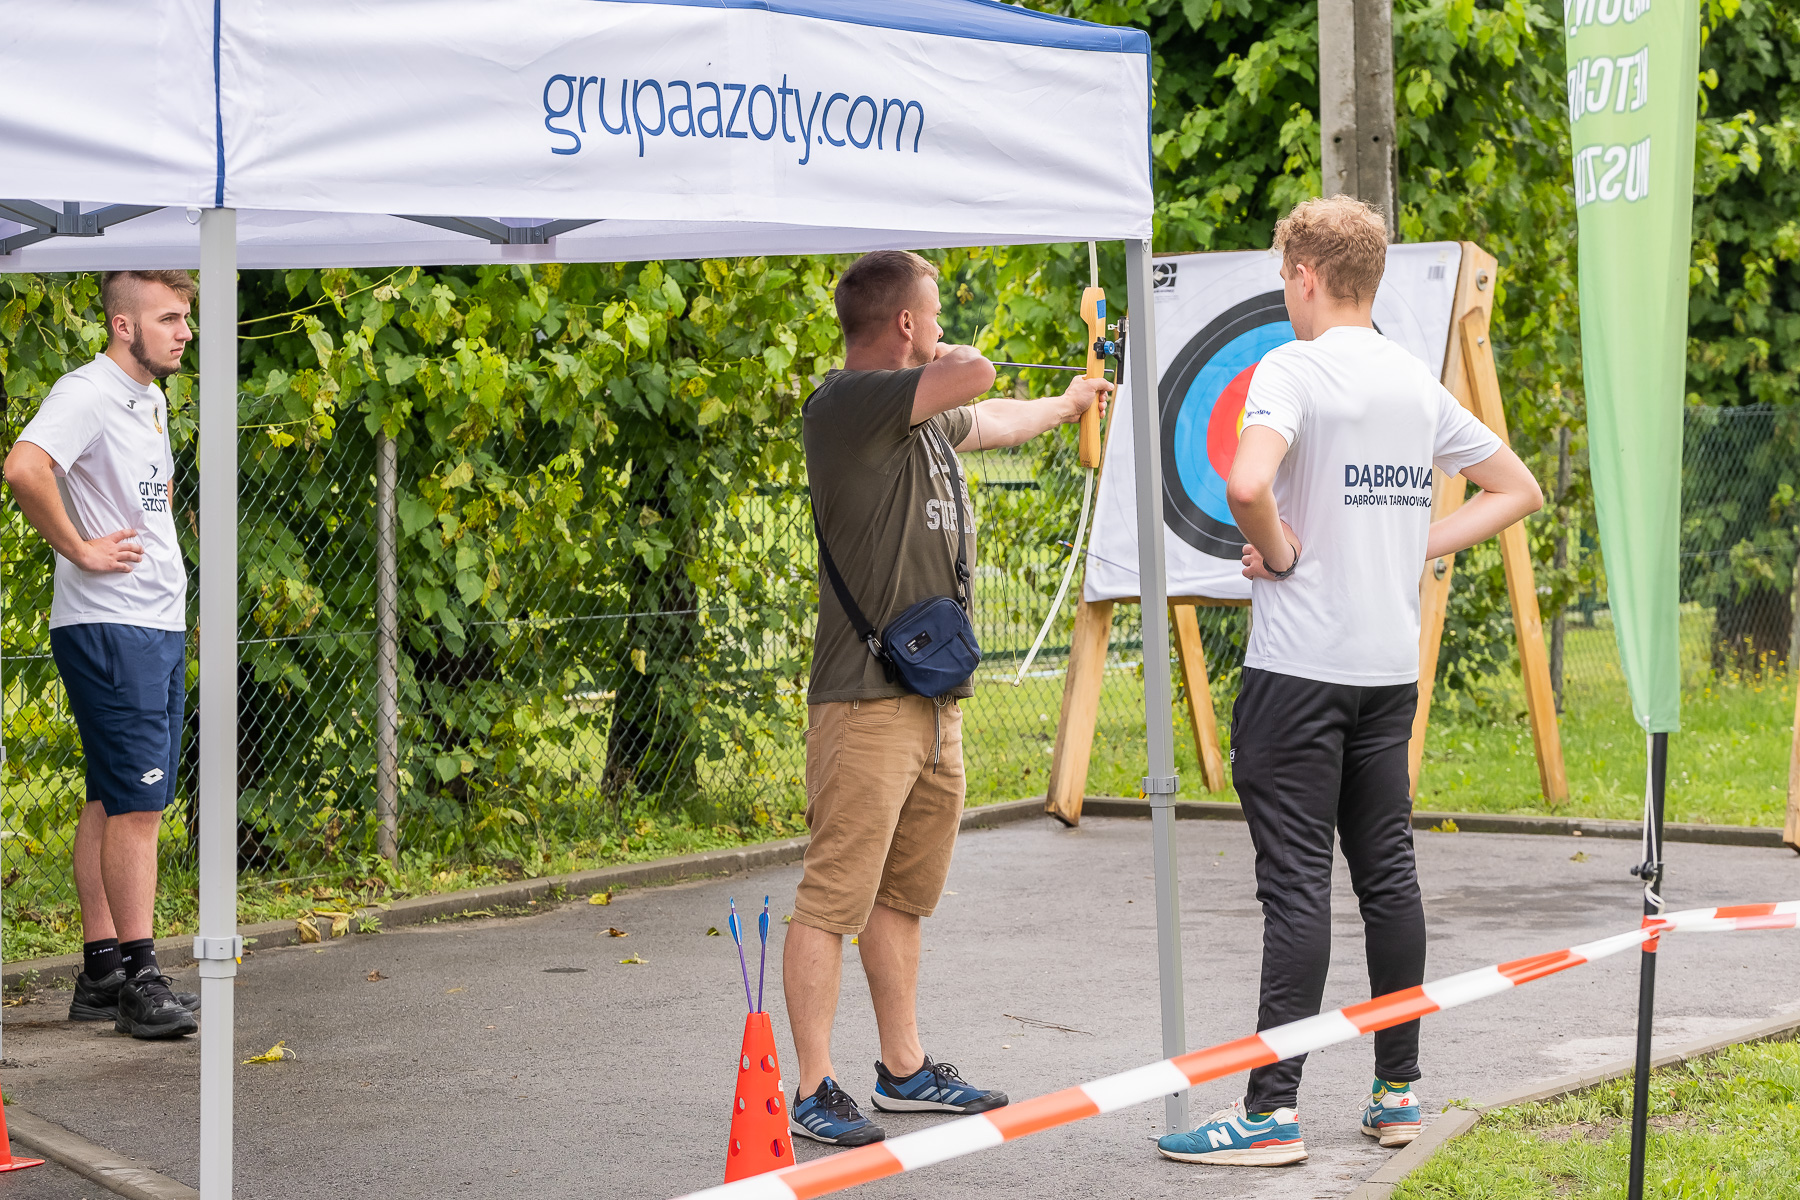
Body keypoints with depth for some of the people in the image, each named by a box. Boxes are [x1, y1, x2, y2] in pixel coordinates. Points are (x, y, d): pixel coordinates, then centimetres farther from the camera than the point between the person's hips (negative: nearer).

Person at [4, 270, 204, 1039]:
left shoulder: (151, 399, 16)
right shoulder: (87, 393, -13)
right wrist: (81, 550, -22)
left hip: (160, 627, 9)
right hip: (108, 630, -9)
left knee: (116, 804, 11)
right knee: (136, 804, -10)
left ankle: (102, 975, 16)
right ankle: (136, 983, -7)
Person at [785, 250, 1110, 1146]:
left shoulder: (927, 417, 18)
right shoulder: (844, 405, -14)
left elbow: (994, 420, 40)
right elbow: (975, 378, -23)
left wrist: (1066, 404, 57)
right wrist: (948, 360, -1)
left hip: (937, 696, 10)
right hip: (867, 699, -10)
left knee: (904, 894, 16)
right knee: (835, 898, -7)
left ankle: (905, 1070, 26)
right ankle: (811, 1093, -3)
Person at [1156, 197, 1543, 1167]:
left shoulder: (1293, 369, -10)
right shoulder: (1418, 383, 11)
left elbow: (1246, 481, -29)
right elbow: (1516, 489, 19)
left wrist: (1278, 550, -11)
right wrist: (1415, 547, 12)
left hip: (1300, 664, -7)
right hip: (1392, 664, 7)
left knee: (1296, 883, -6)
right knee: (1388, 874, 11)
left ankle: (1272, 1109, -5)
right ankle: (1397, 1094, 16)